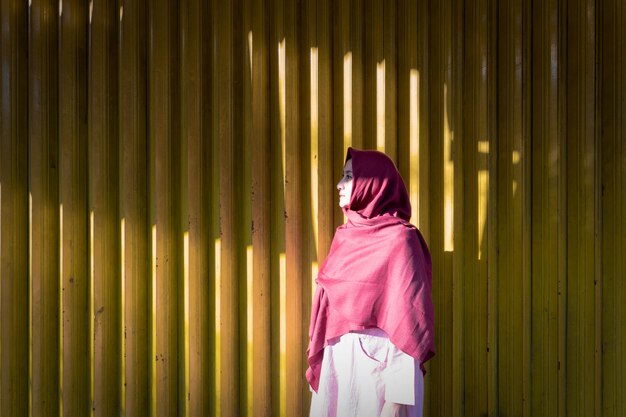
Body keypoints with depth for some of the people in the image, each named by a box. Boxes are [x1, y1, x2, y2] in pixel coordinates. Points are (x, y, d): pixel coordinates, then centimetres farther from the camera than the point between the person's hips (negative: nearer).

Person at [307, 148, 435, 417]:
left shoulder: (398, 239, -10)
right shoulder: (345, 236, 11)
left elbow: (407, 317, -15)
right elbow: (332, 305, 13)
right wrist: (318, 363, 10)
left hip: (378, 363, -6)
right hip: (336, 363, 6)